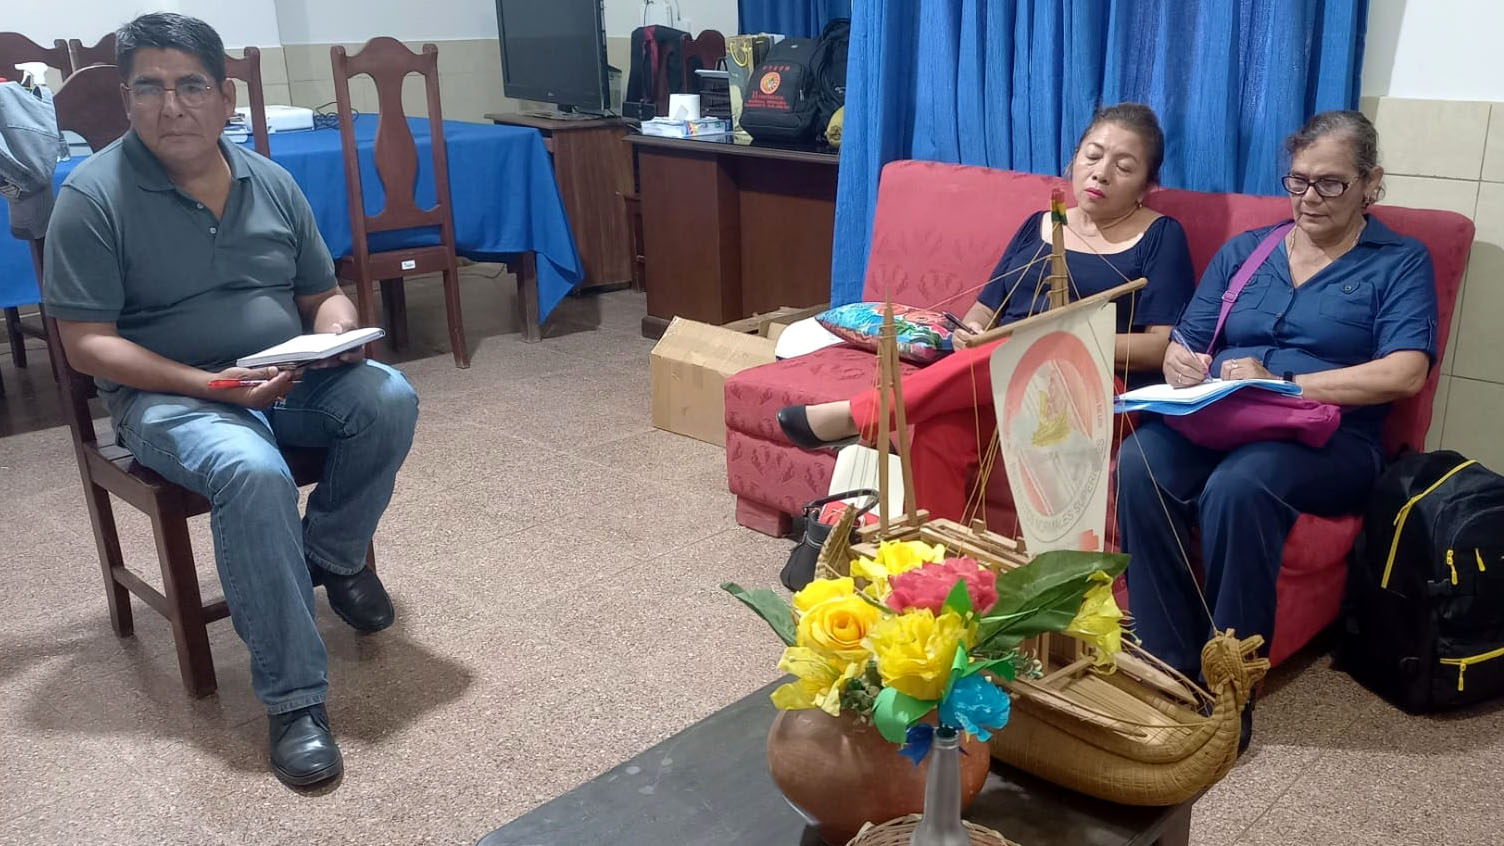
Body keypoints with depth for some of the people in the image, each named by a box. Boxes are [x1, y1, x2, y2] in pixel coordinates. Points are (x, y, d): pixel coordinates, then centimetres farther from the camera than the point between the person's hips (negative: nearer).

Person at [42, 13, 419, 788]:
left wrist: (338, 332, -13)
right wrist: (209, 385, -24)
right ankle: (294, 697, -27)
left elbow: (323, 294, 13)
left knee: (389, 399, -25)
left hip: (290, 378, 5)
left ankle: (332, 551, 2)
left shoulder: (271, 182, 5)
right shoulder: (93, 196, -10)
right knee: (252, 473, -36)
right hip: (167, 395, -4)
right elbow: (87, 345, -12)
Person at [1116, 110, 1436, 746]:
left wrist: (1280, 383, -16)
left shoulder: (1400, 263, 10)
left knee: (1238, 484, -38)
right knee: (1139, 464, -31)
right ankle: (1169, 671, -24)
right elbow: (1185, 344, 17)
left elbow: (1405, 374, -6)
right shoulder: (1243, 251, 22)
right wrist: (1179, 364, -9)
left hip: (1328, 442, -3)